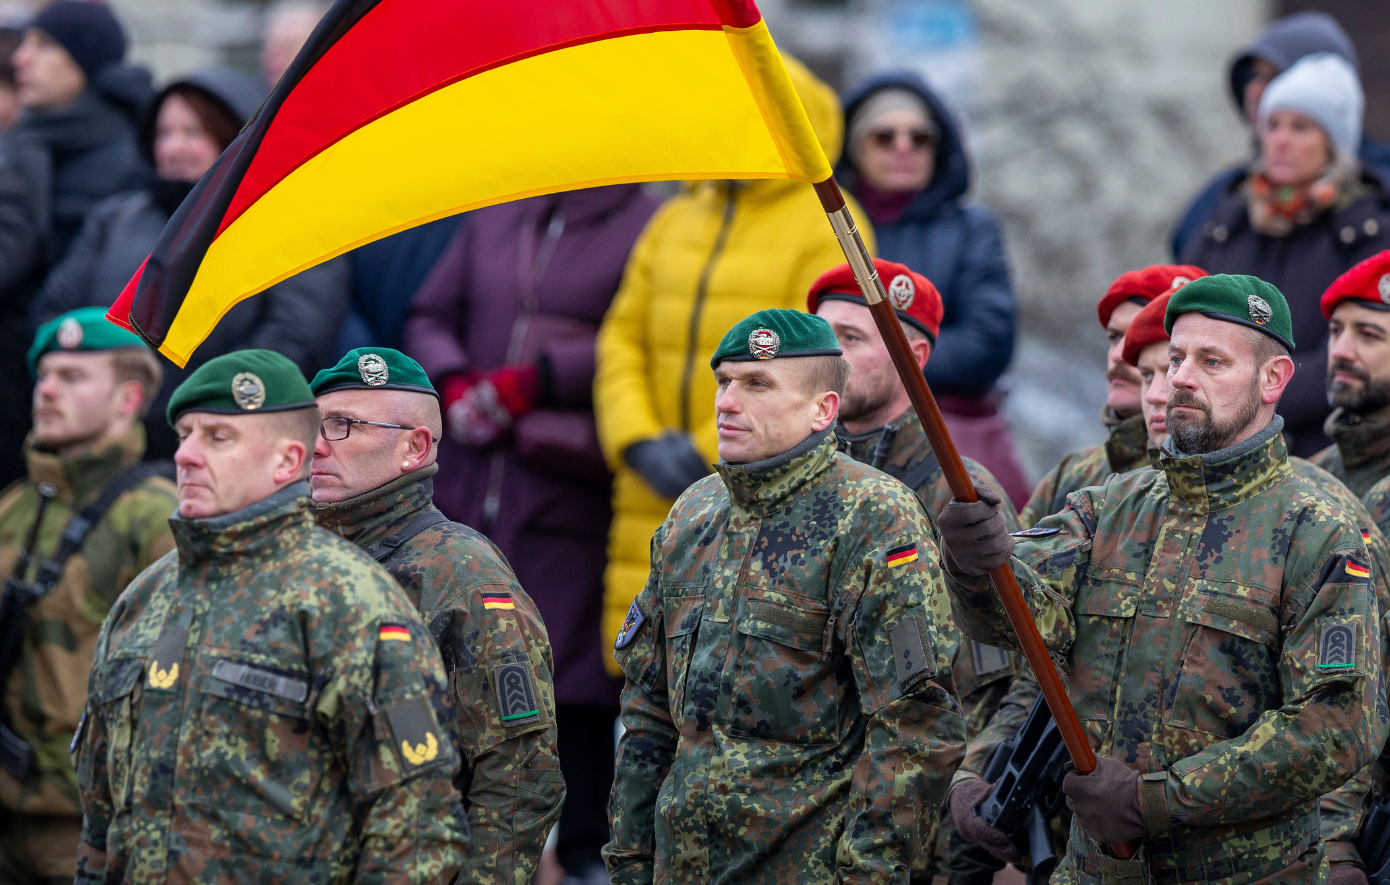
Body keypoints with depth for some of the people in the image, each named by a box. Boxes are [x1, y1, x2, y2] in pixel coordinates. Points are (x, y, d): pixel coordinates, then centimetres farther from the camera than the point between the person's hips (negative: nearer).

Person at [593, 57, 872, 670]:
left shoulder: (827, 228, -5)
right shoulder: (677, 221, 16)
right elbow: (624, 337, 13)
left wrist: (710, 453, -16)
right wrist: (637, 443, -6)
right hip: (661, 500, 6)